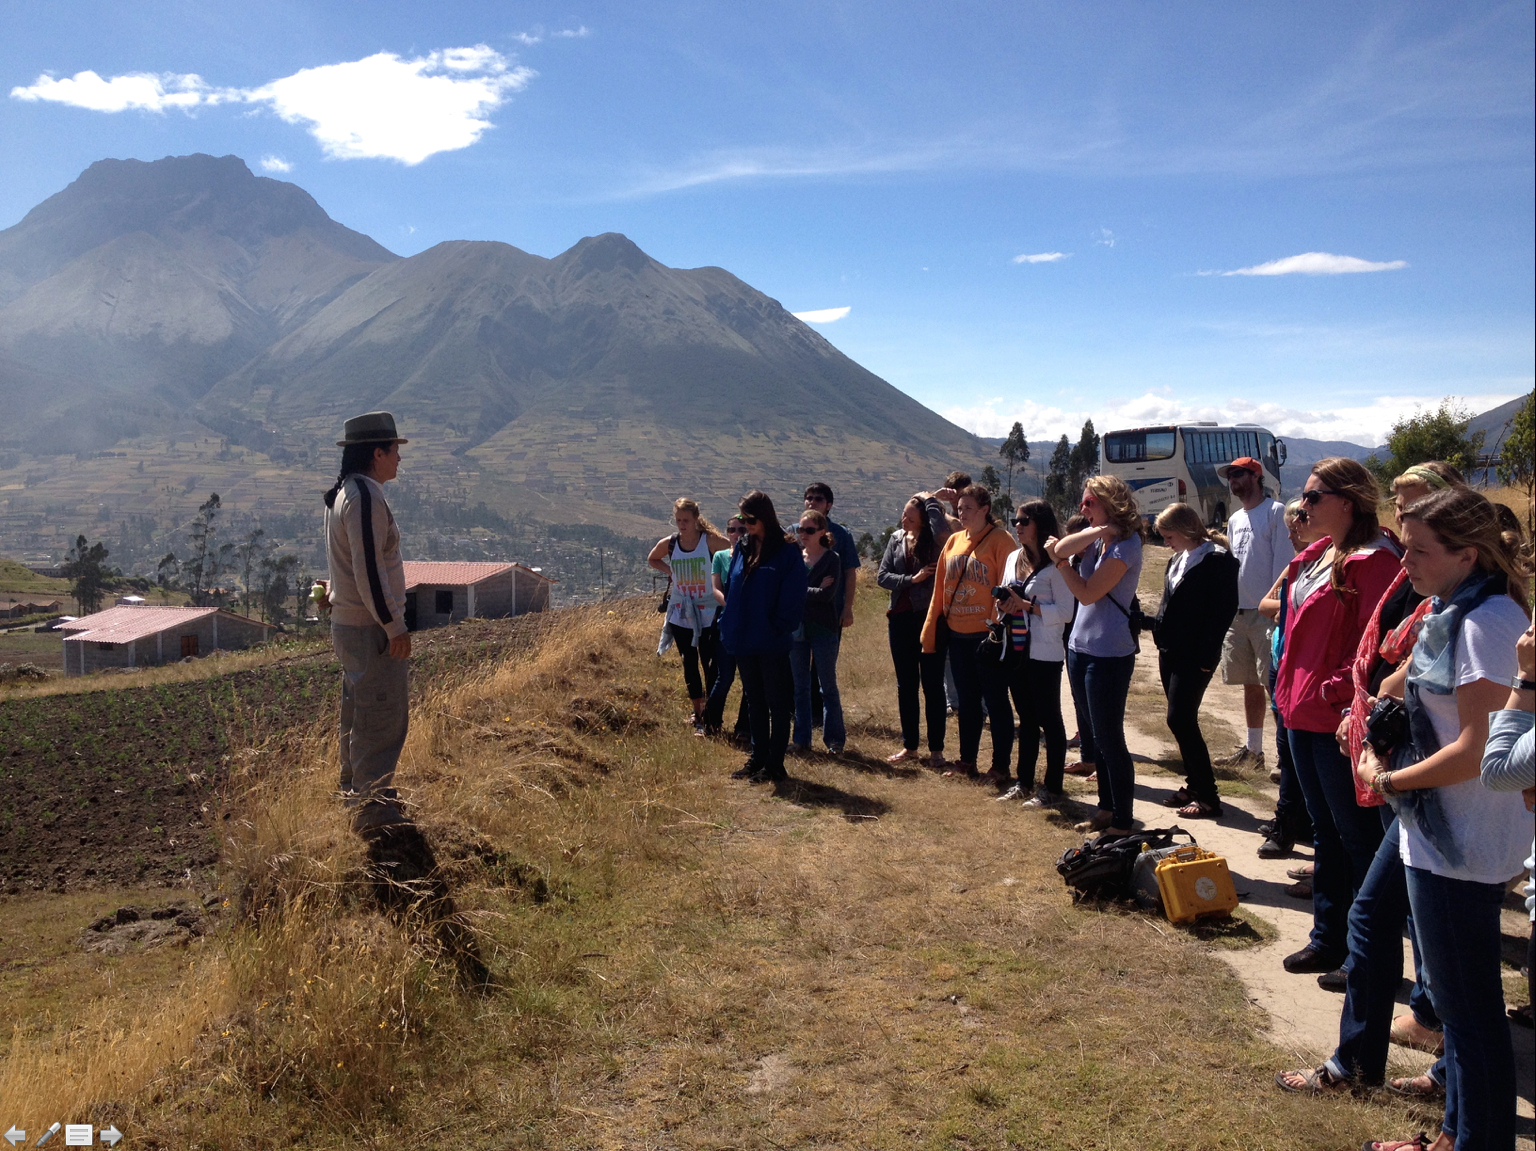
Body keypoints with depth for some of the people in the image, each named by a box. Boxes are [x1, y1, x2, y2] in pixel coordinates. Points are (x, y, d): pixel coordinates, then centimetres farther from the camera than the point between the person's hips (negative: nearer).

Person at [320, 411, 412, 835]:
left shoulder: (344, 493, 14)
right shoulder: (365, 497, -19)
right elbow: (368, 568, -23)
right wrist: (393, 625, -20)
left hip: (349, 623, 11)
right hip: (371, 629, -11)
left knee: (360, 715, 20)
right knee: (382, 717, -6)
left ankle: (356, 791, 32)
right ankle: (372, 808, 1)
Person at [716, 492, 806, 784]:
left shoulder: (787, 553, -10)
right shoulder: (741, 550, 9)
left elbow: (792, 601, -13)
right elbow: (731, 590, 14)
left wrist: (779, 630, -18)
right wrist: (727, 625, 5)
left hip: (772, 644, -6)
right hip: (743, 642, 6)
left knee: (777, 703, 5)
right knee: (754, 702, 16)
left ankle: (774, 764, 13)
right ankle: (758, 758, 26)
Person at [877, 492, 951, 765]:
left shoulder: (935, 541, -7)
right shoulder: (896, 539, 6)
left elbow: (943, 531, -32)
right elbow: (882, 576, 2)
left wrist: (931, 502, -18)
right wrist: (912, 579, -12)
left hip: (930, 618, -5)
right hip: (900, 618, 5)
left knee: (932, 684, 3)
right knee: (906, 684, 12)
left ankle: (936, 749, 12)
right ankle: (909, 745, 22)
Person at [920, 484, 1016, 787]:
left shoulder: (999, 540, -8)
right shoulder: (953, 541, 10)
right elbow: (941, 589, 10)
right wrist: (930, 631, 8)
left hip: (987, 635, -6)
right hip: (957, 634, 6)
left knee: (996, 701, 3)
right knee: (967, 700, 15)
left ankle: (1000, 767, 12)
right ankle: (967, 761, 26)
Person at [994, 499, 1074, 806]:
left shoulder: (1055, 564, -11)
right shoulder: (1013, 559, 11)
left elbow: (1065, 612, -15)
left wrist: (1025, 605, -19)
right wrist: (1005, 605, -3)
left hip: (1044, 654, -7)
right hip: (1016, 651, 7)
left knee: (1049, 720, 2)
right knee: (1026, 720, 15)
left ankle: (1053, 788, 10)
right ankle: (1024, 782, 23)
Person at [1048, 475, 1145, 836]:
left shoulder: (1126, 544, -14)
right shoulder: (1095, 536, 11)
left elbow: (1088, 592, -17)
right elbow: (1061, 548, -7)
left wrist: (1060, 561, -5)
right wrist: (1094, 532, -19)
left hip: (1109, 654, -9)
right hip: (1080, 647, 9)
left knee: (1109, 739, -2)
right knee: (1092, 735, 16)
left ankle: (1122, 822, 8)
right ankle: (1107, 806, 29)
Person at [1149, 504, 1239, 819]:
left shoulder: (1219, 561, -12)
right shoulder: (1178, 560, 14)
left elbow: (1224, 611, -15)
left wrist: (1206, 656, -18)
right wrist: (1158, 630, 8)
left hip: (1195, 657, -8)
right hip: (1171, 651, 8)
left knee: (1180, 720, -10)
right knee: (1182, 721, 12)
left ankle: (1208, 796, -1)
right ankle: (1193, 784, 23)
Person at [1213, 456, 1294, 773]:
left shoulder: (1275, 512, -5)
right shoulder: (1235, 519, 17)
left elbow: (1283, 561, -11)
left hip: (1266, 612, -7)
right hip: (1237, 612, 8)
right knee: (1250, 684, 14)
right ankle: (1252, 749, 23)